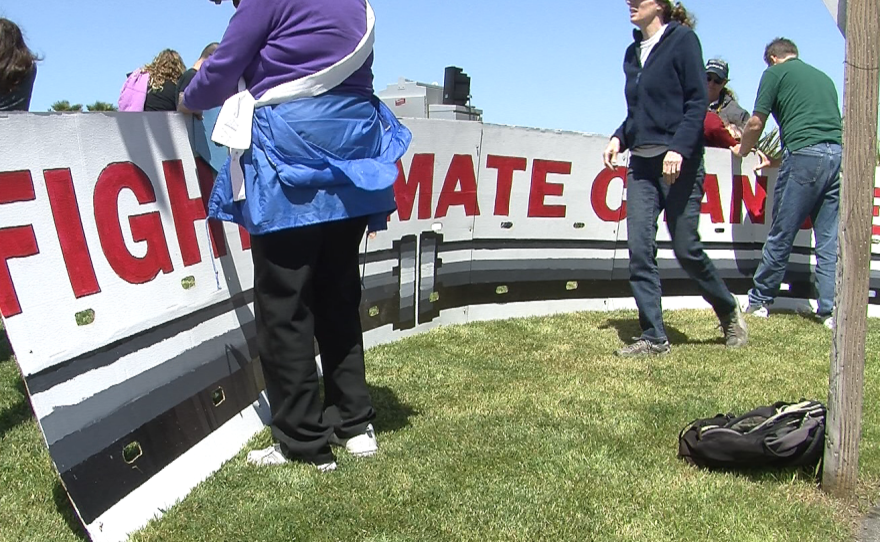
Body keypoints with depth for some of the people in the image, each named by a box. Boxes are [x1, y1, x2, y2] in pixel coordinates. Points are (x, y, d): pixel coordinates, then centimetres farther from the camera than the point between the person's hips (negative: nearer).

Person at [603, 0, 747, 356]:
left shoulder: (682, 39, -2)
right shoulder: (633, 52, 17)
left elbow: (697, 102, -9)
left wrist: (678, 149, -21)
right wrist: (620, 138, 5)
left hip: (679, 164, -6)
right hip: (641, 164, 6)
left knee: (686, 249, -2)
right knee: (639, 251, -3)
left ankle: (729, 315, 24)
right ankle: (653, 338, 4)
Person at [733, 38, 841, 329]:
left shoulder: (776, 72, 9)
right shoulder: (823, 77, 28)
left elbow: (756, 123, 4)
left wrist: (743, 150, 24)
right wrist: (777, 158, 40)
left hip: (805, 155, -6)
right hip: (839, 154, 6)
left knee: (781, 236, 2)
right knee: (830, 241, 6)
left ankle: (759, 302, 13)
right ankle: (831, 311, 5)